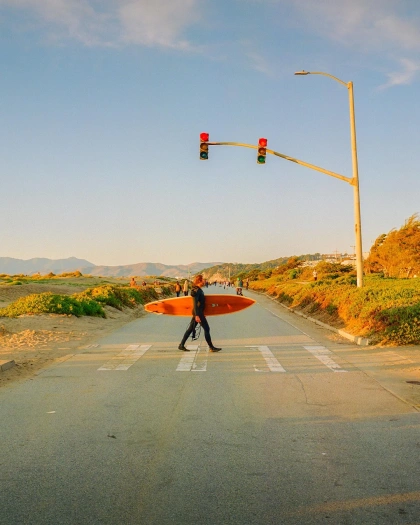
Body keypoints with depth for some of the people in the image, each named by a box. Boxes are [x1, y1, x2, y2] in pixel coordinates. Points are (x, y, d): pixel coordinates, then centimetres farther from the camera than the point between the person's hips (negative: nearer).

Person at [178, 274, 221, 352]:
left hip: (199, 312, 10)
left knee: (190, 329, 10)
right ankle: (211, 347, 0)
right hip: (198, 313, -10)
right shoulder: (196, 290, -15)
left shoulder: (199, 290, 15)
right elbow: (195, 304, -22)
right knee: (206, 329, -5)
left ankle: (181, 345, 14)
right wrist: (197, 315, -27)